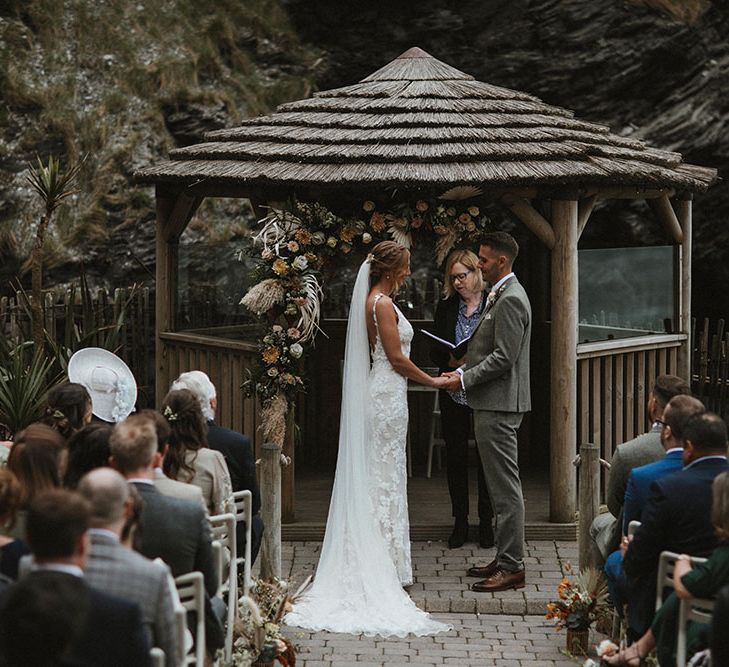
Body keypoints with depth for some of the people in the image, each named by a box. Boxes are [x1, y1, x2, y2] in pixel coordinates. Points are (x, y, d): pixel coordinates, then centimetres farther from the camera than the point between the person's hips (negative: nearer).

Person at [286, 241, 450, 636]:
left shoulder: (371, 300, 13)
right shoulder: (383, 303, -16)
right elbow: (396, 358, -17)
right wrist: (431, 381, -6)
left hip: (377, 392, 10)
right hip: (389, 394, -10)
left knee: (377, 476, 12)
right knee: (386, 477, -5)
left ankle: (376, 563, 17)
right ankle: (388, 565, 0)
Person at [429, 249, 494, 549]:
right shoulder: (446, 307, 7)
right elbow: (434, 350, 7)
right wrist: (451, 361, -13)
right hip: (453, 394, 3)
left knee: (486, 457, 4)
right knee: (455, 457, 7)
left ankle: (486, 521, 14)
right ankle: (460, 521, 16)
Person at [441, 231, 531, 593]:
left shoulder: (511, 299, -16)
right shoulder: (499, 295, 17)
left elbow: (504, 357, -21)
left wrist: (465, 379, -14)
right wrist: (462, 370, 10)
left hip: (500, 405, -11)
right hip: (492, 404, 11)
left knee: (505, 487, -7)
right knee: (500, 485, 14)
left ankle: (512, 567, -4)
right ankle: (505, 559, 21)